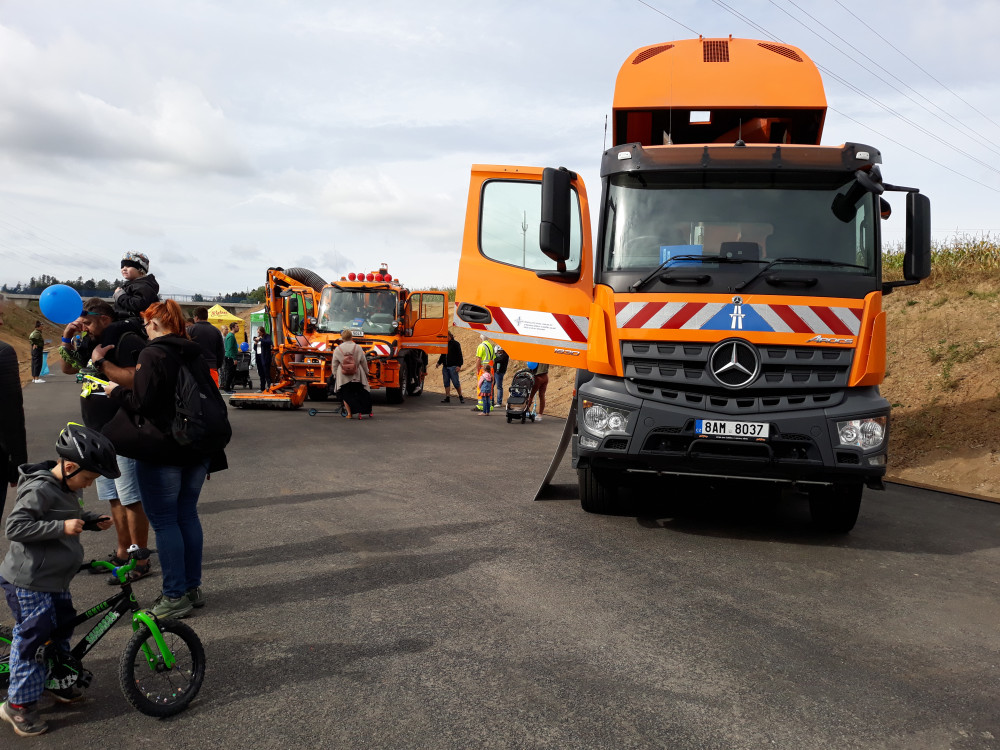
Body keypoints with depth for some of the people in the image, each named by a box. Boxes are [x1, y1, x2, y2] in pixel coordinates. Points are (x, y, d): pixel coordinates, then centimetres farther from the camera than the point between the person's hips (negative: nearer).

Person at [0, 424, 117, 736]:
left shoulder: (64, 488, 8)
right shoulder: (39, 490, -24)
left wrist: (93, 520, 7)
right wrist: (62, 526, -32)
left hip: (54, 580, 10)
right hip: (28, 584, -10)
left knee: (61, 628, 20)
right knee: (33, 637, -2)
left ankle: (59, 681, 39)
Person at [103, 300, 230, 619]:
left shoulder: (153, 355, -14)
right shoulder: (196, 356, 10)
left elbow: (141, 403, -19)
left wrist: (117, 391, 2)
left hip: (162, 452, -8)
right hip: (197, 450, 8)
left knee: (164, 521, 1)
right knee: (187, 515, 16)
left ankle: (175, 596, 5)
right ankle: (193, 587, 23)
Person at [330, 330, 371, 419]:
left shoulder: (337, 349, -4)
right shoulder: (358, 348, -4)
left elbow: (334, 365, 2)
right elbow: (364, 362, 2)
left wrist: (335, 374, 15)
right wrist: (366, 373, 15)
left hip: (343, 377, 0)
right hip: (357, 376, 0)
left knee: (345, 394, 9)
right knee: (359, 393, 12)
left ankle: (349, 413, 5)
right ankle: (360, 411, 9)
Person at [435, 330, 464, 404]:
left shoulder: (455, 344, -2)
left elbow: (459, 355, -6)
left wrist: (459, 365, -14)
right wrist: (439, 363, 12)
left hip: (453, 366, -6)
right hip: (445, 366, 6)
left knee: (456, 382, -6)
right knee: (446, 383, 5)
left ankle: (461, 397, 5)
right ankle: (447, 398, 8)